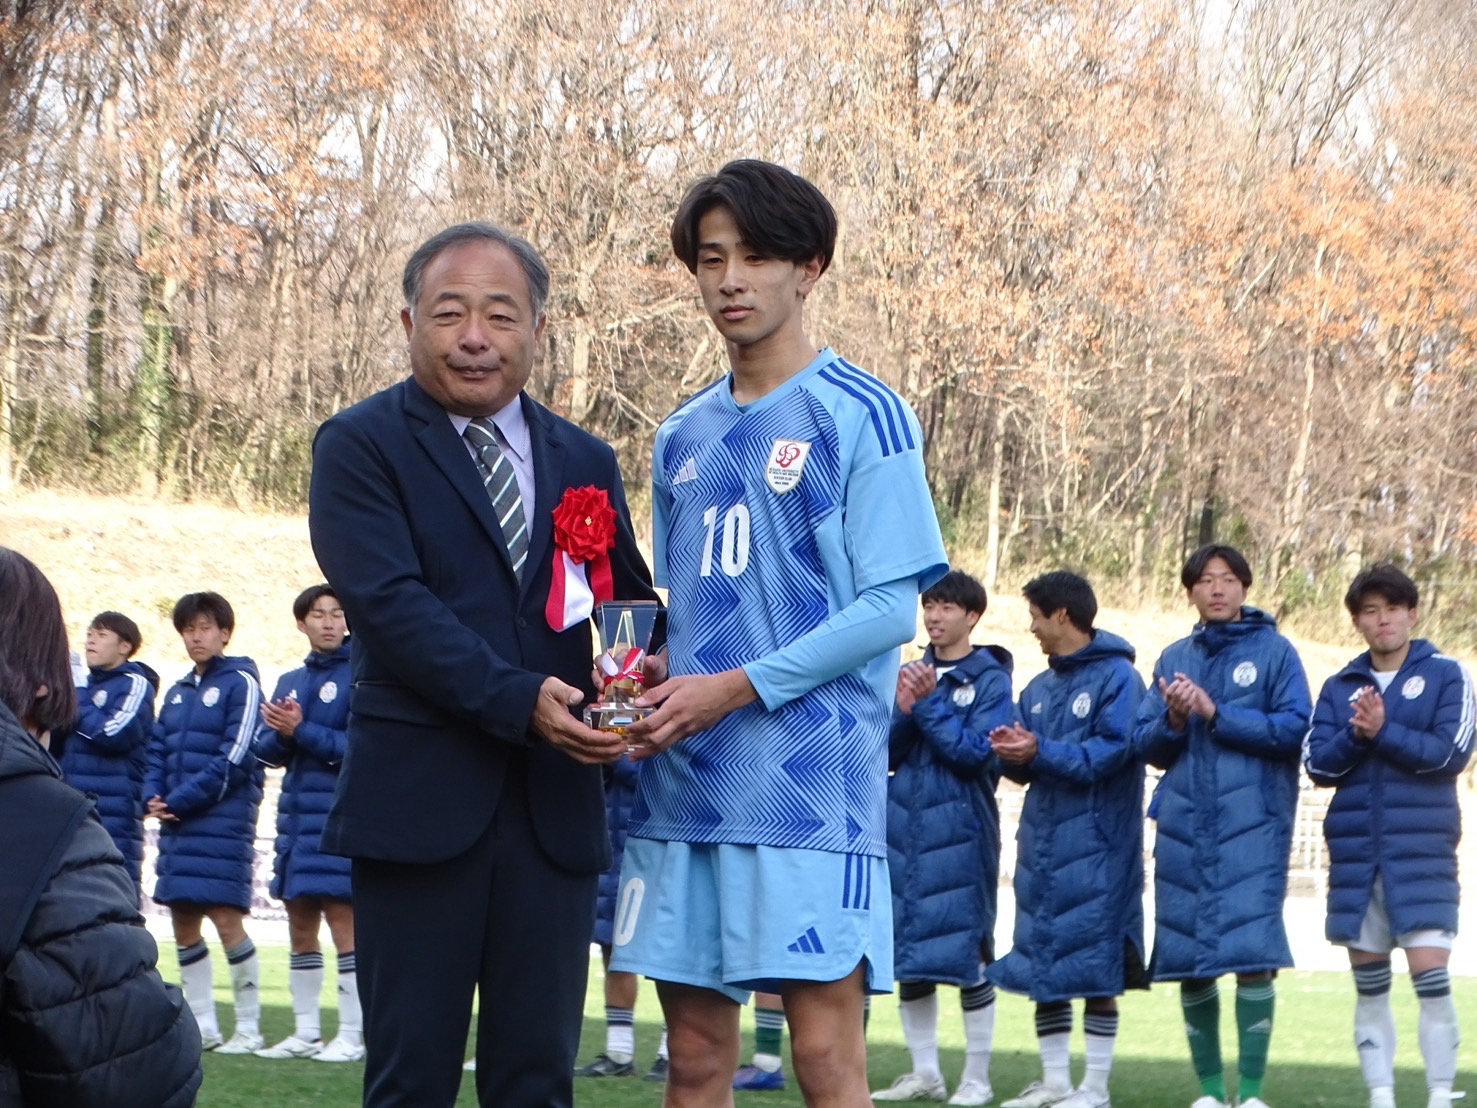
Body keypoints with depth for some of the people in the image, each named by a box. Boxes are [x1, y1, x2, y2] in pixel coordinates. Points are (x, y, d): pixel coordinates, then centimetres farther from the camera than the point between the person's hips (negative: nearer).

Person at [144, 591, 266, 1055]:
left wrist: (179, 801, -14)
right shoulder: (177, 692, 18)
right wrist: (155, 798, -6)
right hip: (178, 825, 7)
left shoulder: (240, 683, -4)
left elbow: (235, 758, -12)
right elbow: (158, 752, 14)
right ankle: (203, 1026, 13)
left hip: (223, 821, -7)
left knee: (226, 919, -11)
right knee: (184, 923, 6)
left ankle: (249, 1028, -4)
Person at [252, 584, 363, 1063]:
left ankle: (351, 1036, -7)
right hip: (297, 812, 7)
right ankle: (306, 1032, 14)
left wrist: (301, 730, -14)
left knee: (343, 920, -9)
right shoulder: (291, 681, 16)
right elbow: (267, 749, 11)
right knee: (300, 925, 8)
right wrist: (281, 733, -10)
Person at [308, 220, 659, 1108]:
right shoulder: (360, 447, -1)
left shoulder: (585, 463, 14)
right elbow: (390, 603, -13)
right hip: (421, 799, -4)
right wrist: (519, 701, -24)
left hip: (556, 806, 4)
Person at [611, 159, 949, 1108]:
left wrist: (736, 689, -14)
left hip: (811, 786, -6)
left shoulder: (859, 415, -3)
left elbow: (890, 608, -8)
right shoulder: (685, 438, 16)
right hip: (684, 784, 6)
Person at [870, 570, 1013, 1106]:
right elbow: (888, 754, 8)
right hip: (904, 826, 5)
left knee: (967, 951, -3)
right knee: (908, 953, 8)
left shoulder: (989, 679, -2)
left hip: (960, 830, -5)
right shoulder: (911, 671, 12)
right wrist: (903, 710, -10)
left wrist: (928, 704, -14)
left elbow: (979, 753, -12)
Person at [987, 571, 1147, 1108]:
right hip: (1042, 841, 7)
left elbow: (1113, 752, -16)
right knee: (1041, 963, 8)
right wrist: (1012, 752, -7)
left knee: (1096, 967, -5)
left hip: (1095, 846, -7)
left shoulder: (1117, 677, -6)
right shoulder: (1039, 688, 17)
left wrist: (1041, 751, -21)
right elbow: (1026, 767, 16)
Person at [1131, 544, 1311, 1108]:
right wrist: (1173, 720, -10)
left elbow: (1294, 728, -8)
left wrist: (1217, 713, -13)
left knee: (1251, 955, -11)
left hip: (1252, 823, -4)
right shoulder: (1174, 658, 14)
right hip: (1184, 824, 4)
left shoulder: (1274, 651, 3)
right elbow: (1145, 743, 11)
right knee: (1189, 962, 4)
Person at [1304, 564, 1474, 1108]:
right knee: (1369, 983, 6)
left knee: (1430, 975, -12)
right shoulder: (1339, 686, 11)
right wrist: (1356, 736, -15)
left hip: (1422, 848, -4)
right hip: (1355, 851, 4)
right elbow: (1318, 764, 2)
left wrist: (1383, 733, -16)